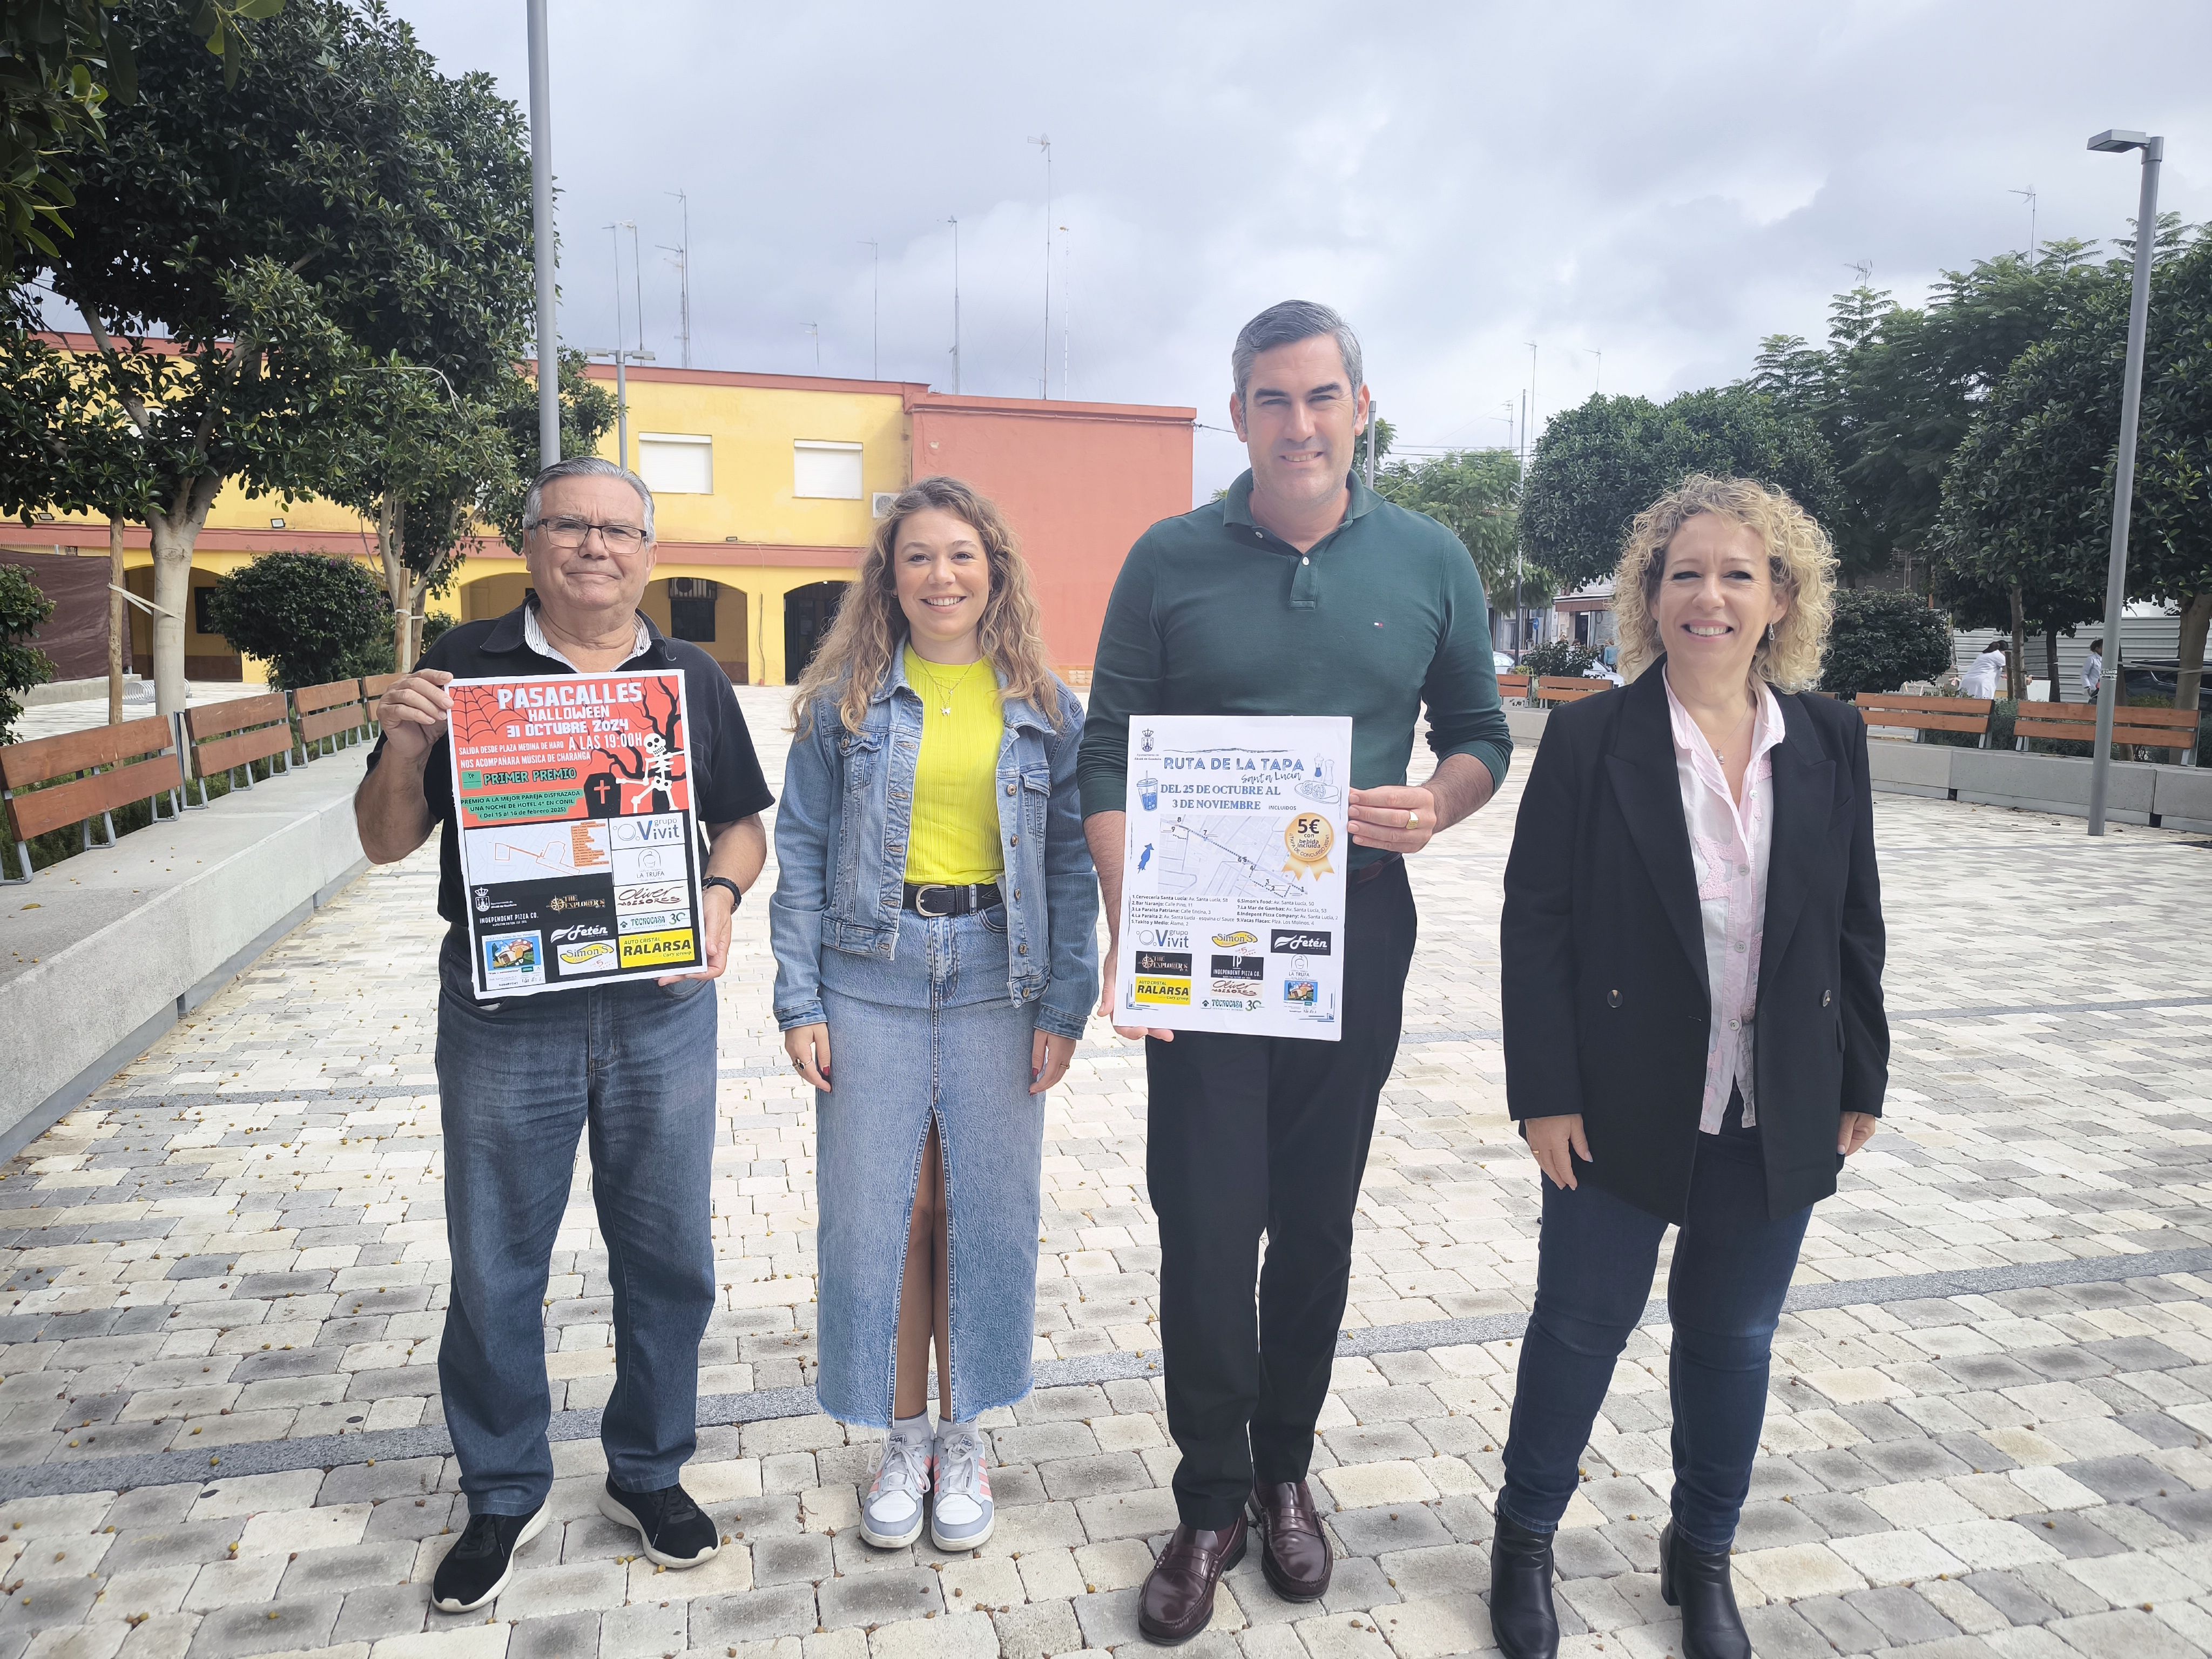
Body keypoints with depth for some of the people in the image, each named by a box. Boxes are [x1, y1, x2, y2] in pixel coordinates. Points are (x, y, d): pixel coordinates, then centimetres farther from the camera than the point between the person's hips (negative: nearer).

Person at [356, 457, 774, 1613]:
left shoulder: (692, 679, 7)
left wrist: (720, 894, -11)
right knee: (495, 1266, 10)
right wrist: (404, 749, -16)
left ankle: (649, 1471, 32)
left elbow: (743, 824, 10)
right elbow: (386, 843, 3)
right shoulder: (462, 667, 2)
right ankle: (503, 1495, 31)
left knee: (669, 1254, 11)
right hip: (502, 1009, -1)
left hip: (661, 1007, 2)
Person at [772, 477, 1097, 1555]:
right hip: (871, 982, 0)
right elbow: (801, 851, 2)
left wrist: (1064, 1007, -2)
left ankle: (963, 1435, 28)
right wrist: (799, 1002, -3)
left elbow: (1072, 862, 4)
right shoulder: (846, 700, 2)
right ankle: (904, 1435, 27)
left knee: (985, 1211, 8)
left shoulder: (1045, 707, 3)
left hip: (996, 984, 1)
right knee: (880, 1211, 6)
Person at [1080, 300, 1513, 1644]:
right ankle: (1212, 1503, 22)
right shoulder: (1171, 561, -1)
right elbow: (1110, 758, -3)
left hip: (1356, 937, 2)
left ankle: (1285, 1473, 34)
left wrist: (1438, 805, -15)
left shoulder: (1431, 562, 3)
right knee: (1205, 1223, 1)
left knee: (1317, 1220, 13)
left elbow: (1481, 734, 8)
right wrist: (1129, 931, -14)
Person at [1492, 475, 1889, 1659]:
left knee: (1734, 1338, 17)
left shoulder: (1829, 740, 1)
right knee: (1581, 1328, 11)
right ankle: (1525, 1539, 35)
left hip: (1777, 1116, 3)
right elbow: (1535, 925, -9)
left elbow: (1855, 924, 7)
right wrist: (1545, 1092, -12)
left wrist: (1860, 1081, 8)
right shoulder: (1591, 738, -9)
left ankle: (1702, 1557, 40)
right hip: (1625, 1108, -3)